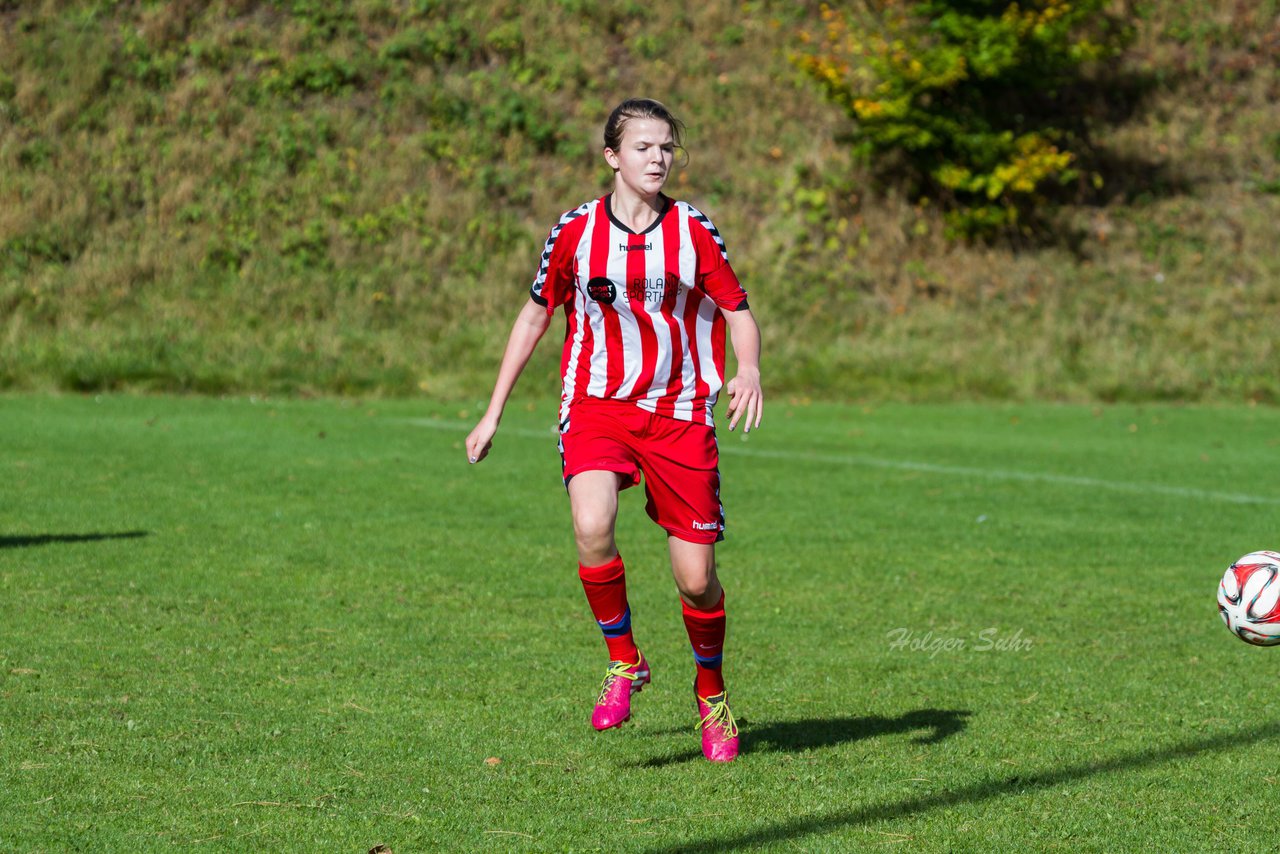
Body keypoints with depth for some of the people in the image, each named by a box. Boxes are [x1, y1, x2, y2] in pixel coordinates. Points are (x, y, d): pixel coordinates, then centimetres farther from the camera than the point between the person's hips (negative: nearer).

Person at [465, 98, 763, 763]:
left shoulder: (694, 232, 0)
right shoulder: (575, 232, 2)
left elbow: (737, 310, 5)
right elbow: (535, 315, 12)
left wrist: (748, 370, -18)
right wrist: (494, 412, 12)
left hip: (680, 414, 0)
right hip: (597, 405, 0)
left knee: (696, 579, -1)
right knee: (591, 527, -29)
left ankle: (711, 693, 27)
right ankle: (624, 661, -5)